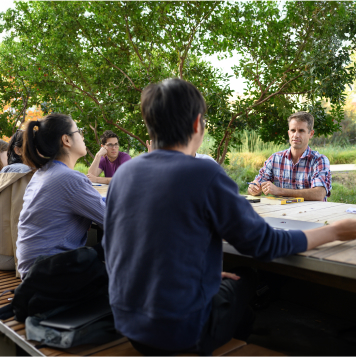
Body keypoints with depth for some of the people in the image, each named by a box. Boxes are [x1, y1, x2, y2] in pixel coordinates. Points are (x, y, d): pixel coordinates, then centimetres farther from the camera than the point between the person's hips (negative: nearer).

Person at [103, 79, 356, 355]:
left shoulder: (123, 173, -3)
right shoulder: (206, 174, -21)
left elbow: (112, 249, 8)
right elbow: (264, 244, -13)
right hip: (182, 332, -5)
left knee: (225, 280, 28)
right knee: (250, 281, 22)